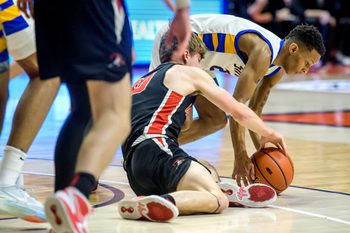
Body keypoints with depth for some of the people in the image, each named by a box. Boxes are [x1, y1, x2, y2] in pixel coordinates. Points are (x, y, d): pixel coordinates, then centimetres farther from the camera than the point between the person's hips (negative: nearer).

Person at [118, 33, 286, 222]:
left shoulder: (142, 82, 32)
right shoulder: (190, 73, 12)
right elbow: (239, 112, 13)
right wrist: (269, 134, 28)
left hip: (132, 165, 8)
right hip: (156, 152, -8)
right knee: (217, 201, -23)